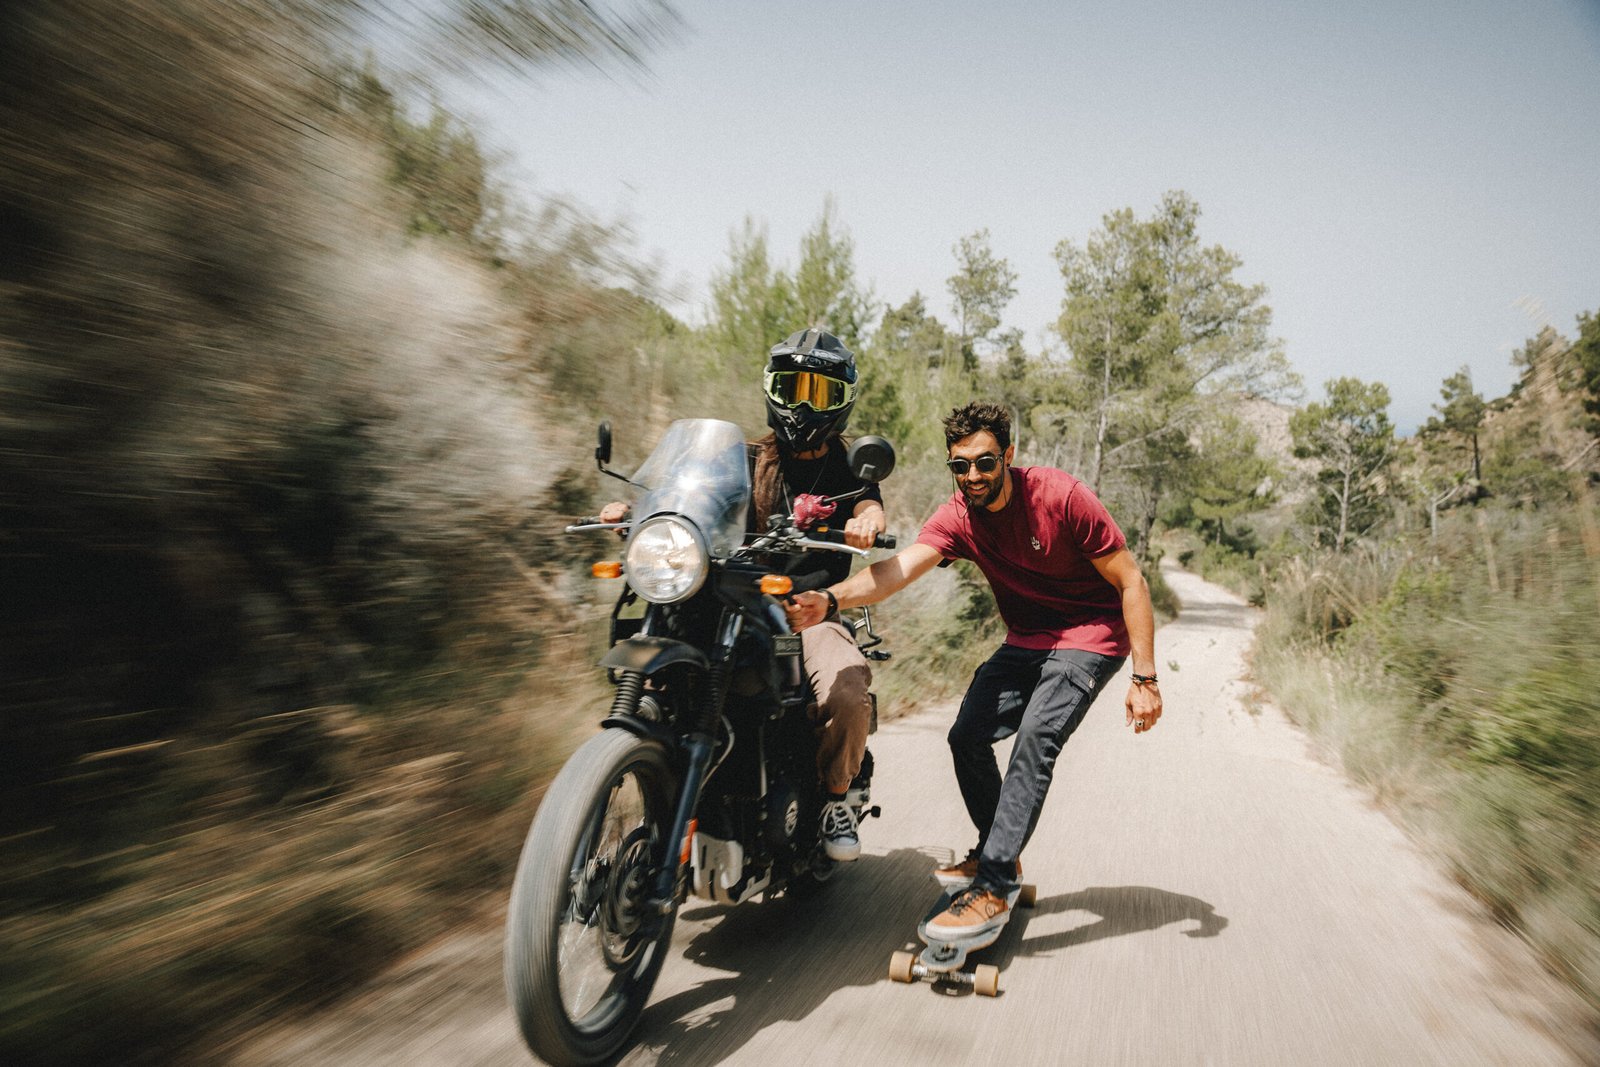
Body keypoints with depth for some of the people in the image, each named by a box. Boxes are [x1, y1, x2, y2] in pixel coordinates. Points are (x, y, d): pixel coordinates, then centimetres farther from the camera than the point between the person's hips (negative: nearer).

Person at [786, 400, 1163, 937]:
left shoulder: (1061, 496, -21)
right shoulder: (957, 517, -11)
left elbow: (1131, 581, -16)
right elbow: (899, 567, -29)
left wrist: (1144, 679, -19)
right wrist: (830, 598, -49)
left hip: (1092, 636, -5)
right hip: (1025, 641, 6)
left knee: (1035, 739, -24)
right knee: (967, 737, -2)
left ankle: (992, 887, -19)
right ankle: (1000, 853, 21)